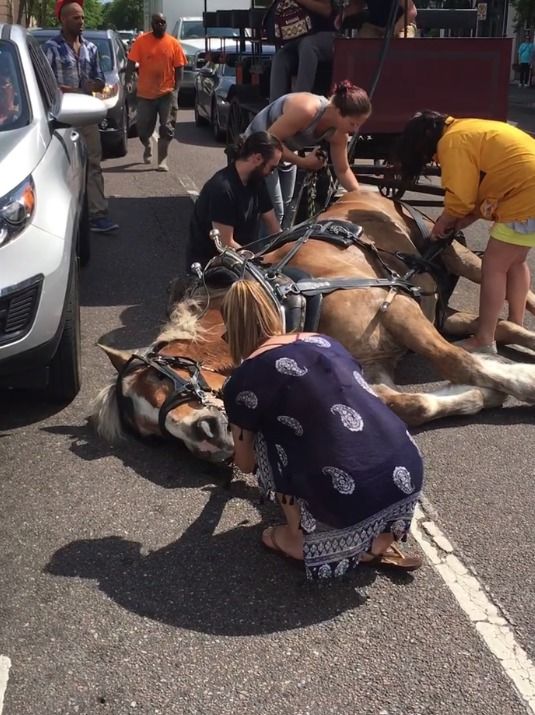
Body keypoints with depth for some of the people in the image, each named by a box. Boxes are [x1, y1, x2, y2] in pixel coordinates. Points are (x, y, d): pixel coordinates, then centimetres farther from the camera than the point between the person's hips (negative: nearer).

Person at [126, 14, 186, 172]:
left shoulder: (173, 43, 0)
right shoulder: (141, 41, -2)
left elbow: (179, 67, 2)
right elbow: (131, 63, -1)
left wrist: (176, 89, -7)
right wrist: (128, 81, -12)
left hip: (167, 93, 0)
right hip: (145, 93, 0)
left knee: (166, 128, -2)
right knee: (143, 128, 8)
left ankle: (162, 160, 4)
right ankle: (148, 148, 39)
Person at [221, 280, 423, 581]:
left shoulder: (246, 378, 3)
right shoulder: (326, 342, 18)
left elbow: (245, 464, 19)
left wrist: (238, 459, 44)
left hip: (350, 507, -5)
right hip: (409, 480, 5)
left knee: (266, 436, 15)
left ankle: (298, 540, 18)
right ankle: (377, 540, 21)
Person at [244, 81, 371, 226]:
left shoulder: (338, 134, -15)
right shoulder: (306, 110, -38)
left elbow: (343, 171, -3)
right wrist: (303, 162, -29)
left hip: (285, 152, 8)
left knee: (286, 209, 18)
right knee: (274, 212, -12)